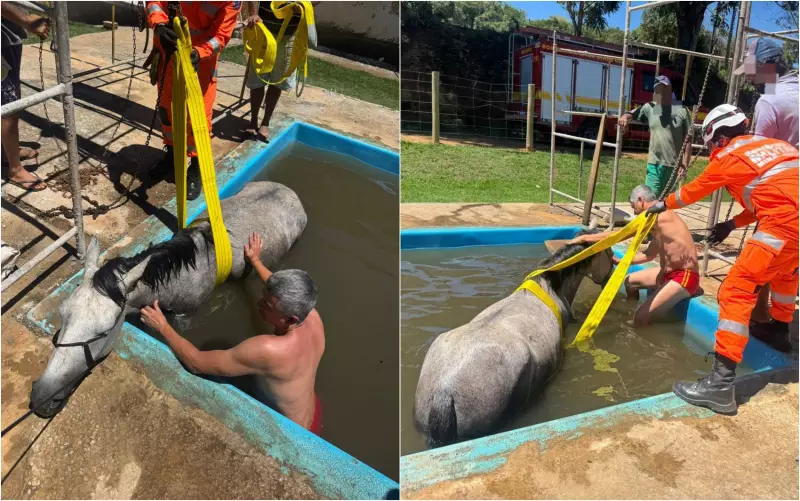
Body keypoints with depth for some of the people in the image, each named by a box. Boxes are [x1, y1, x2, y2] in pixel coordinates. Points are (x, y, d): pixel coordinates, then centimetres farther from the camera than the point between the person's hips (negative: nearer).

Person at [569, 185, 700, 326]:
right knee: (630, 281, 25)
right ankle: (631, 314, 38)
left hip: (685, 277, -10)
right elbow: (649, 255, 21)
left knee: (641, 317, -23)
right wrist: (620, 261, 20)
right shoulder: (657, 218, 12)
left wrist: (584, 238, -9)